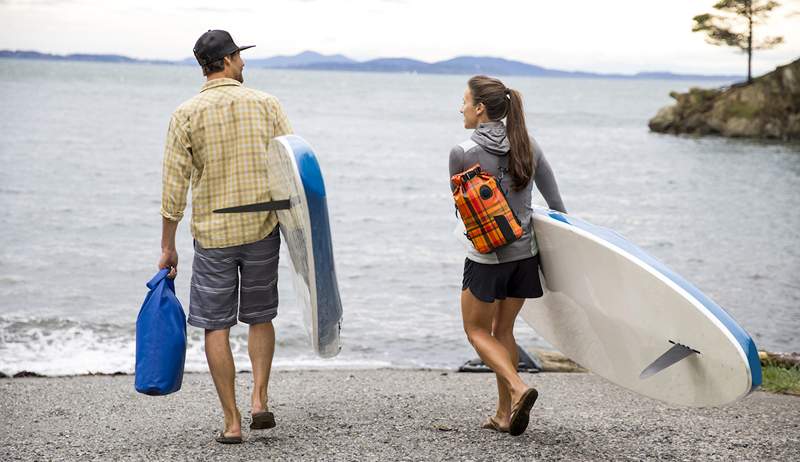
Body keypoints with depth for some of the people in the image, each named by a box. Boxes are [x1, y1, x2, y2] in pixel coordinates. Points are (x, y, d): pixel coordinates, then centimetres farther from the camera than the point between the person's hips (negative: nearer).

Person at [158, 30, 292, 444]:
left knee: (216, 327, 6)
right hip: (263, 229, 2)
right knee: (261, 318, 19)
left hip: (212, 233, -1)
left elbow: (174, 187, -5)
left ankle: (232, 422, 6)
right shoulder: (266, 104, 0)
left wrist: (167, 247, 2)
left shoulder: (186, 114, -4)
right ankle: (259, 399, 5)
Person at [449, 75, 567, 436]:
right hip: (525, 253, 5)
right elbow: (556, 203, 5)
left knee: (476, 330, 12)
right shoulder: (527, 146, 0)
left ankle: (517, 388, -10)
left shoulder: (462, 153, -14)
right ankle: (505, 414, 20)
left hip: (487, 257, -5)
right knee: (503, 330, 17)